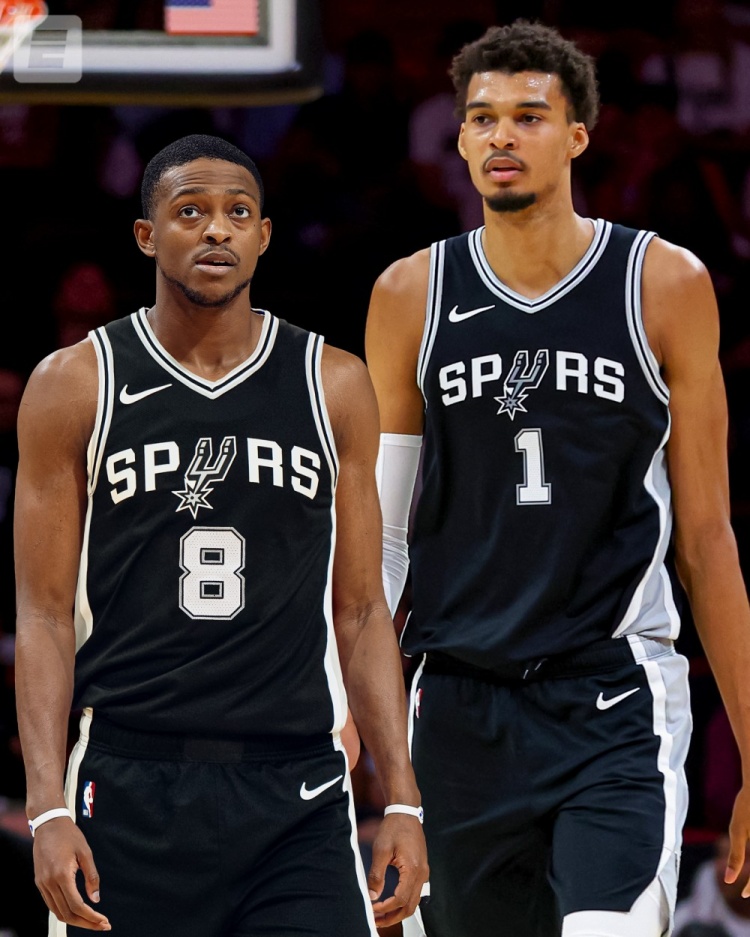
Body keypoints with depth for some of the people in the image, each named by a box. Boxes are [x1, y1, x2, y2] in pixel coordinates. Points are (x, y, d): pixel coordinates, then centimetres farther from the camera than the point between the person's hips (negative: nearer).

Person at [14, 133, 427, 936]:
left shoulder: (335, 387, 8)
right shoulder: (74, 386, 3)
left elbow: (359, 613, 11)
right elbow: (45, 614, 1)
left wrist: (403, 802, 3)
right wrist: (47, 810, -10)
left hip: (297, 792, 1)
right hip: (132, 788, -1)